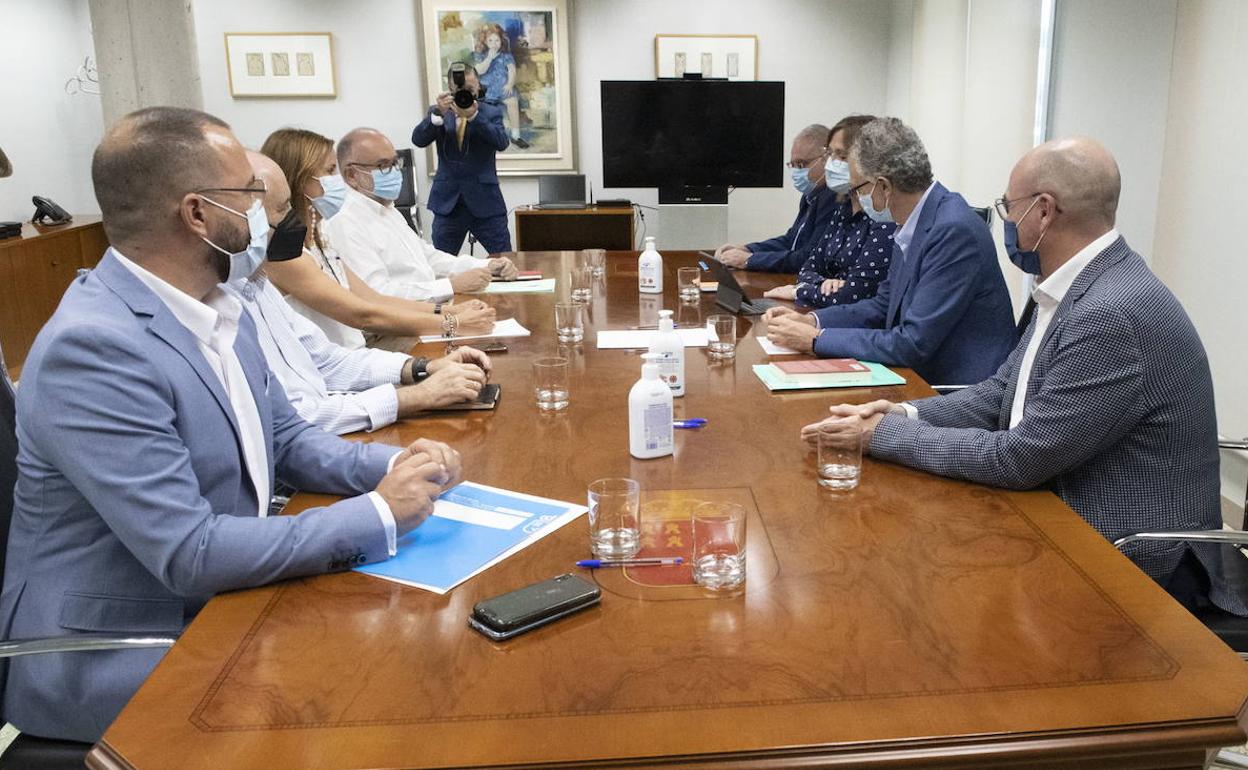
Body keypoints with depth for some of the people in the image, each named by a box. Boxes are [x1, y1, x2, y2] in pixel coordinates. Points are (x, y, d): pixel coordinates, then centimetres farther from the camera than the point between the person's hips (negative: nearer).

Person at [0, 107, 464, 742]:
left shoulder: (220, 311, 2)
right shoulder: (91, 347, -25)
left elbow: (286, 438, 12)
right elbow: (187, 553, -28)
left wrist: (390, 466, -7)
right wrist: (378, 515, -24)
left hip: (218, 607, 8)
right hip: (109, 659, -7)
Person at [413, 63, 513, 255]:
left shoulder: (490, 112, 5)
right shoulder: (438, 112, 9)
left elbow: (501, 142, -13)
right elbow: (418, 139, -6)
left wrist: (474, 116, -23)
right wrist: (439, 113, -20)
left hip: (484, 201, -1)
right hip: (448, 202, 1)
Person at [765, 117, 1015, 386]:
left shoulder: (955, 230, -22)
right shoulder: (912, 223, 4)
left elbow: (913, 344, -24)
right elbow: (884, 306, 15)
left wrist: (816, 339, -16)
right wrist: (811, 320, 2)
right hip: (923, 378, 8)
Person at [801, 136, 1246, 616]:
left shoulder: (1114, 315, -27)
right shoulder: (1072, 289, 4)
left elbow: (1019, 459, -24)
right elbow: (1003, 392, 9)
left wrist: (887, 434, -16)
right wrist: (908, 414, -8)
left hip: (1128, 564, -8)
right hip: (1067, 518, 8)